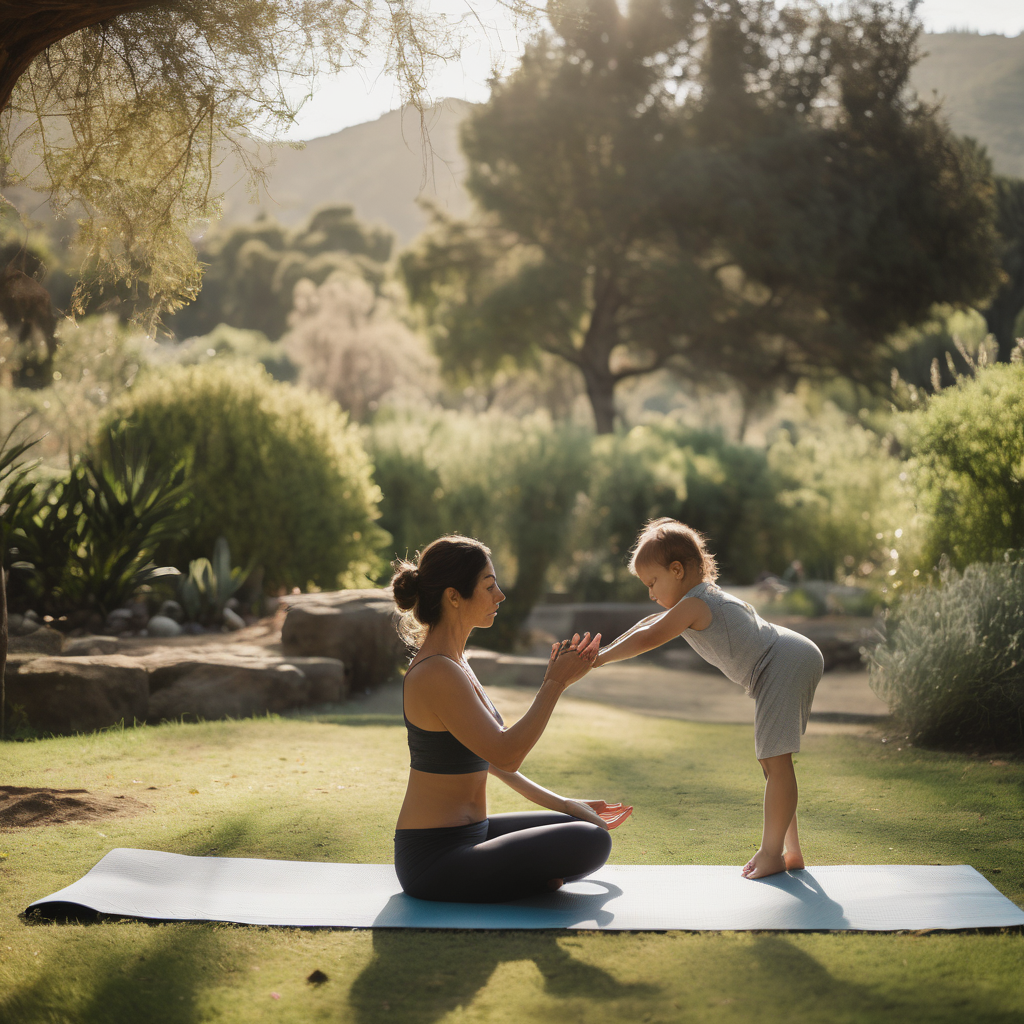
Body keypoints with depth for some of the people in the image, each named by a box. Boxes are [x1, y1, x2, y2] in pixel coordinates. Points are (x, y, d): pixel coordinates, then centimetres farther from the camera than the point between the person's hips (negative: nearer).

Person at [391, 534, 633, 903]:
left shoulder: (453, 662, 11)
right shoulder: (437, 673, -20)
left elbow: (488, 753, 18)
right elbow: (506, 755, -22)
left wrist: (560, 803, 16)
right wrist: (555, 683, -15)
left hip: (465, 836, 10)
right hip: (434, 861, -10)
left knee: (585, 825, 19)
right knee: (592, 842, -18)